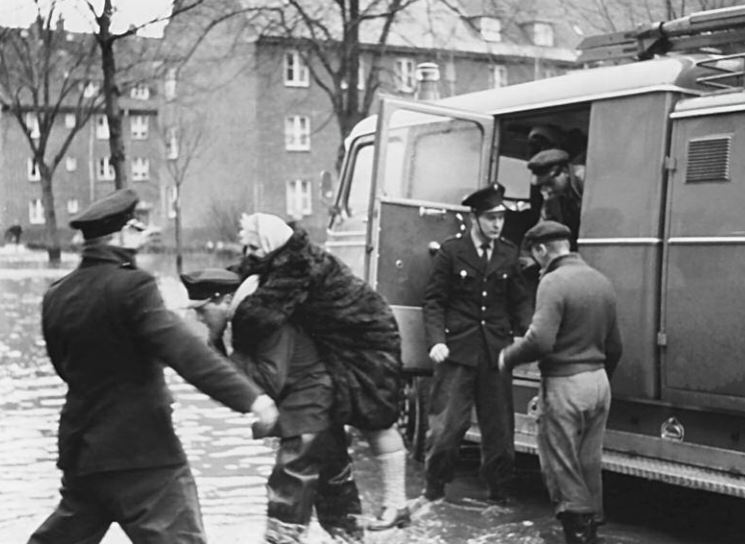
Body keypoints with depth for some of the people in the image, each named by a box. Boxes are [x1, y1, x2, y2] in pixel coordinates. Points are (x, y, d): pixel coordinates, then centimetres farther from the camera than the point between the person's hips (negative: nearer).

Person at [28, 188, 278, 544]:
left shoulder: (56, 297, 7)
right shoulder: (131, 287, -15)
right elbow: (182, 350, -26)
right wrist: (247, 395, -29)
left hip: (80, 448, 8)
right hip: (141, 451, -8)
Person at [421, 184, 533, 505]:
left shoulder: (508, 254, 10)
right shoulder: (451, 251, 1)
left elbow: (520, 302, 13)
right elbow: (433, 300, -1)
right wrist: (436, 340, -14)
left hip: (497, 352, 3)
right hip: (457, 349, -3)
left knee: (499, 428, 6)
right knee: (447, 425, -3)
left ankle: (499, 496, 18)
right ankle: (434, 491, 14)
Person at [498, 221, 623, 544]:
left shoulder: (554, 282, -14)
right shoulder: (601, 281, 10)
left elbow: (540, 340, -25)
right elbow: (614, 346, 16)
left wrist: (508, 358, -9)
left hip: (565, 384, -8)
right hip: (599, 382, 8)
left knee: (561, 467, 2)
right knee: (589, 465, 16)